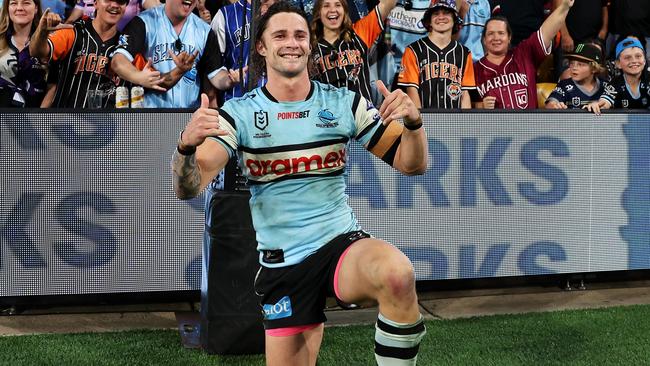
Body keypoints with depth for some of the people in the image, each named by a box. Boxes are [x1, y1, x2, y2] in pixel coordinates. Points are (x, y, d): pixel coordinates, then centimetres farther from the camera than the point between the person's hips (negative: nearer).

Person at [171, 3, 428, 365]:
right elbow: (189, 188, -11)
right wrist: (187, 144, -33)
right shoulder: (239, 113, -1)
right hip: (281, 264, 2)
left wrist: (413, 122, -20)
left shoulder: (345, 103, 2)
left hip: (342, 241, -1)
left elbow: (412, 164, 1)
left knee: (397, 274, -35)